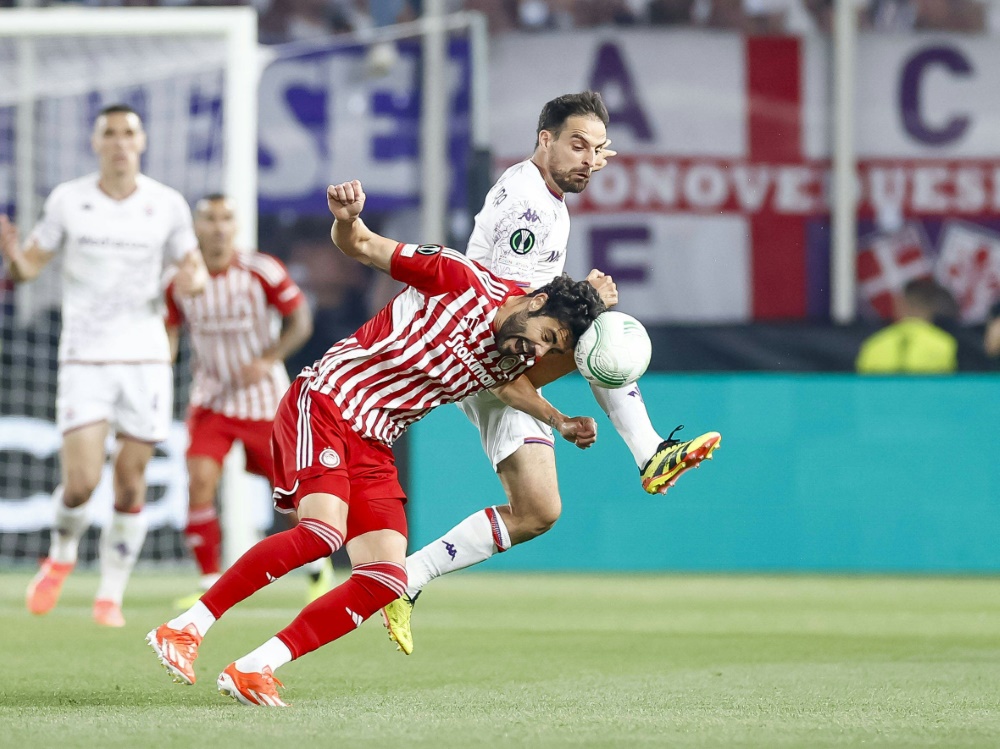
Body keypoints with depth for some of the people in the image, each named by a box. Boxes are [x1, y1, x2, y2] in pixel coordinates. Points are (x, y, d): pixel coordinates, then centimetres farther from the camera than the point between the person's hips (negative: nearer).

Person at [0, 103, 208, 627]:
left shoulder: (167, 205, 1)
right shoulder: (67, 200, -1)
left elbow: (194, 266, 10)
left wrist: (191, 280, -15)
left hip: (146, 361, 1)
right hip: (84, 361, -1)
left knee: (130, 485, 1)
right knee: (81, 482, -11)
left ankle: (111, 595, 16)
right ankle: (61, 555, 20)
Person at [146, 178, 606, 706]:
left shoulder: (506, 361, 9)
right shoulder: (464, 281, -12)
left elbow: (512, 383, 35)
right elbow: (362, 246, -10)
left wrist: (559, 422, 20)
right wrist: (346, 217, -32)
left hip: (373, 448, 8)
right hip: (327, 401, -8)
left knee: (386, 580, -7)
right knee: (321, 532, -30)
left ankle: (253, 671, -8)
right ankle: (185, 629, -22)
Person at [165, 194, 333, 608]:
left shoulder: (262, 272, -14)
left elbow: (300, 322, -6)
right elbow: (170, 329, 8)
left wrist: (267, 360, -19)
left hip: (263, 398, -1)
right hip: (210, 400, 1)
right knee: (200, 480, -19)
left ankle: (319, 565, 35)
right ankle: (210, 583, -9)